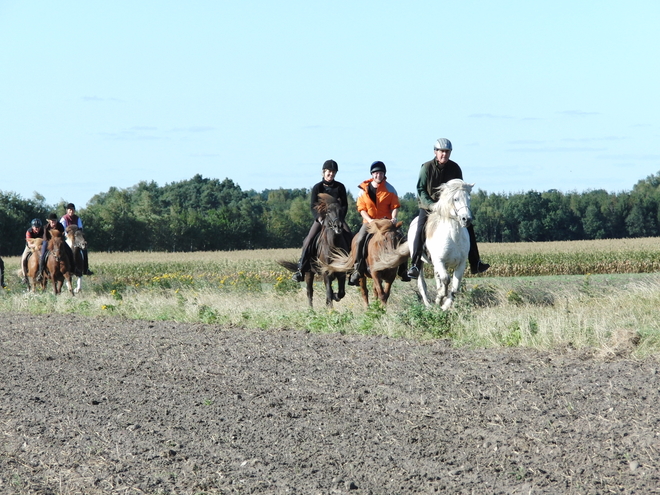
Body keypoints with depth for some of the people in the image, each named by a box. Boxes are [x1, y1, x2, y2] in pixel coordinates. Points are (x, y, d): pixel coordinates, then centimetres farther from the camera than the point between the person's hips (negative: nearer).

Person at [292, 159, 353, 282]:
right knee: (309, 241, -20)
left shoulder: (340, 187, 2)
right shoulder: (317, 188, -1)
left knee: (350, 239, -18)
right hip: (321, 218, -1)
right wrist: (320, 218, -21)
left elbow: (344, 205, 2)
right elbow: (313, 207, -5)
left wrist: (340, 218, -14)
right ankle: (301, 270, -16)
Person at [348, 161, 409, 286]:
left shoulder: (389, 189, 1)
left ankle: (402, 270, 0)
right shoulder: (364, 189, 0)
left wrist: (393, 218, -20)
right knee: (359, 240, -24)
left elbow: (395, 206, -2)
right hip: (369, 221, -1)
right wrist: (369, 220, -16)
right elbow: (361, 208, -1)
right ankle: (358, 270, -20)